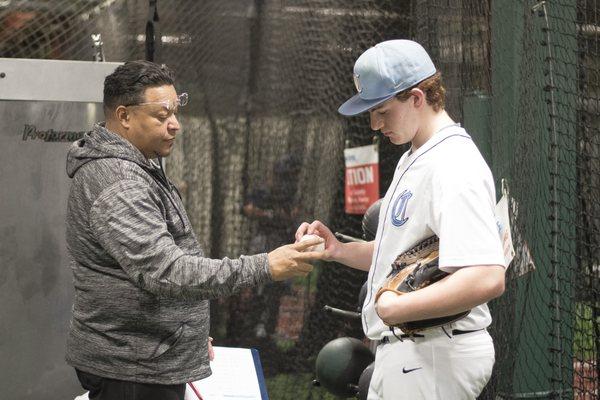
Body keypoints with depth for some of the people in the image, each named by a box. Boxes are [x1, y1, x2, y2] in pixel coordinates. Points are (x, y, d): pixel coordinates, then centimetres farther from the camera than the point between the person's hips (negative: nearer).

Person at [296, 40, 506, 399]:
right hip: (402, 352, 10)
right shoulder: (412, 160, 17)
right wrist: (338, 250, 9)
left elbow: (488, 278, -32)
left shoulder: (455, 167, -20)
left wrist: (395, 308, -24)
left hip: (433, 357, -10)